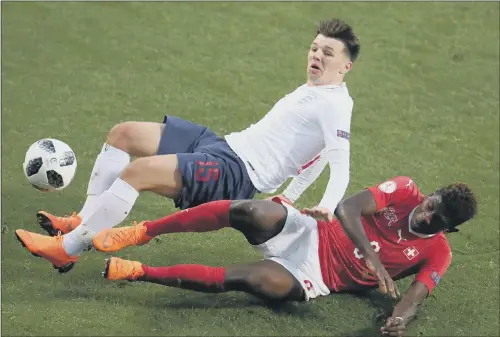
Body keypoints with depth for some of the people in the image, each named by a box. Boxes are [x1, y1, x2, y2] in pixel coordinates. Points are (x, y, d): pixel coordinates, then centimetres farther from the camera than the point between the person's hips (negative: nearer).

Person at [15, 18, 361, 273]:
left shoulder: (334, 103, -10)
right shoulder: (310, 92, 19)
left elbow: (340, 161, -23)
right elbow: (316, 154, 28)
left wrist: (327, 206, -40)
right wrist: (288, 198, 31)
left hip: (238, 174, -11)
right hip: (225, 145, 11)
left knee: (138, 171, -27)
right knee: (123, 133, 6)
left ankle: (68, 248, -17)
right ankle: (83, 221, 5)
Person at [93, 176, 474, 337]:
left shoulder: (437, 254, -2)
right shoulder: (405, 190, -3)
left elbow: (414, 296, -14)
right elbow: (347, 208, -14)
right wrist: (370, 256, -30)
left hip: (320, 277, -1)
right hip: (310, 236, 1)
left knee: (243, 279, -30)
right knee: (251, 211, -30)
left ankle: (139, 272, -19)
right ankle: (141, 232, -19)